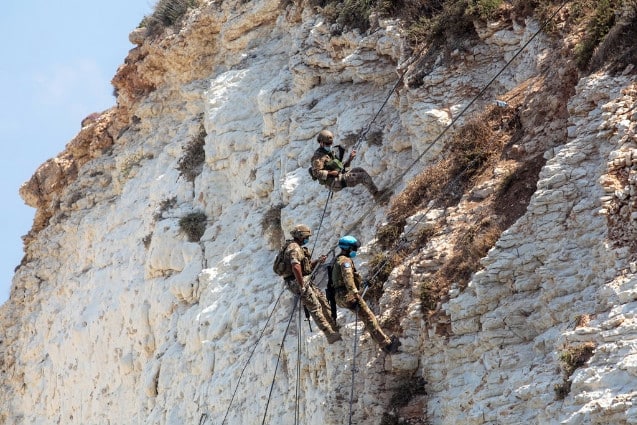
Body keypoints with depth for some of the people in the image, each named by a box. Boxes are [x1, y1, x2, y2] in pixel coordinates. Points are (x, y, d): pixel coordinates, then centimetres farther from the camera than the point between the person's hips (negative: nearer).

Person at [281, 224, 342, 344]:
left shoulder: (299, 248, 20)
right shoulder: (294, 248, -16)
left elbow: (307, 266, 26)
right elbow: (295, 267, -31)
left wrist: (317, 261, 7)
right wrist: (301, 286, -29)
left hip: (305, 281, 11)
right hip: (298, 282, -11)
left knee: (322, 299, 12)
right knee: (315, 307, -12)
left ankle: (334, 328, 16)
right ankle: (330, 334, -14)